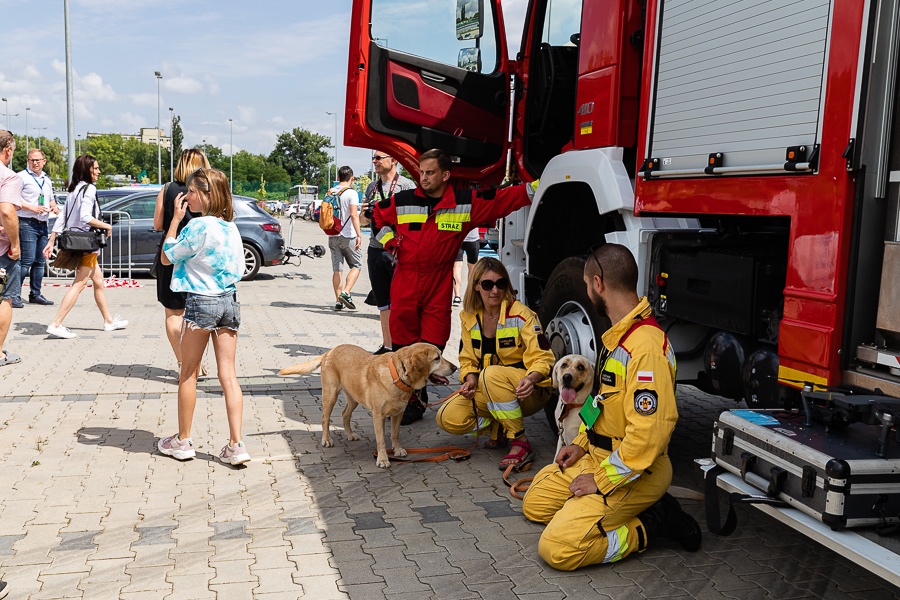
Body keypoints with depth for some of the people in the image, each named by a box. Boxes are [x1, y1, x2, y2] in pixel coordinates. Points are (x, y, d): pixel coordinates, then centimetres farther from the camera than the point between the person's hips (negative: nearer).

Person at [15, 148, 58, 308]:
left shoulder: (47, 180, 19)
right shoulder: (22, 177, -3)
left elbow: (51, 199, 30)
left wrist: (54, 207, 8)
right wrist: (32, 208, -18)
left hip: (43, 225, 7)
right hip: (27, 223, -7)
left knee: (40, 261, 9)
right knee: (27, 260, -13)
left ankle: (35, 294, 16)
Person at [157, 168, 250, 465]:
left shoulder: (198, 226, -14)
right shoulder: (231, 226, 8)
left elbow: (166, 257, -4)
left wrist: (176, 218, -1)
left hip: (201, 303, -6)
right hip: (229, 301, 6)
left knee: (188, 374, 9)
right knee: (228, 376, 5)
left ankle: (183, 441, 20)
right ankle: (236, 446, 3)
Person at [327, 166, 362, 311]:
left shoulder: (330, 193, 9)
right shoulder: (351, 193, -8)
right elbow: (353, 215, -18)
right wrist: (359, 234, -20)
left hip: (333, 236, 5)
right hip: (348, 236, -5)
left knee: (337, 269, 7)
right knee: (356, 265, 6)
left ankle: (338, 300, 4)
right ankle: (345, 293, -11)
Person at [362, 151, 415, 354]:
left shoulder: (407, 185, -5)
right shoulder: (372, 187, 15)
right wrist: (365, 213, 2)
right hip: (375, 249, 7)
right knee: (383, 302, 13)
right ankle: (387, 345, 22)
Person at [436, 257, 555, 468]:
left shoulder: (521, 314, -13)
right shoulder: (469, 318, 3)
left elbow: (542, 357, -17)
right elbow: (468, 359, 10)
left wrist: (531, 379, -39)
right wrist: (470, 379, -12)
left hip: (529, 393, -5)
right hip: (486, 393, 5)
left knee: (492, 374, -37)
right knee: (447, 419, -17)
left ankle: (521, 443, -25)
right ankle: (497, 427, 11)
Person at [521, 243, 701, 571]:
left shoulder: (646, 346, -28)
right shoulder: (619, 334, 7)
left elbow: (648, 433, -31)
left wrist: (601, 481, -23)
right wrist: (582, 444, 13)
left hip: (633, 472, -10)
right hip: (597, 455, 10)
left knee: (557, 549, -19)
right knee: (535, 504, 18)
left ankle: (654, 524, -2)